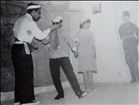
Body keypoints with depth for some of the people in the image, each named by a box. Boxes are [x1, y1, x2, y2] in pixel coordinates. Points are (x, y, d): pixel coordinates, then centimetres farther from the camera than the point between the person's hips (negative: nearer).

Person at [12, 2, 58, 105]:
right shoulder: (30, 22, -12)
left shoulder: (20, 20, 18)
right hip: (23, 50, -9)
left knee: (19, 74, 12)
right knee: (27, 74, -3)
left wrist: (31, 44, 15)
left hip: (16, 47, 10)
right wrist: (50, 29, 2)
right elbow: (40, 36, -14)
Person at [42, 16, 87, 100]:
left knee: (70, 73, -14)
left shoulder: (63, 33, 5)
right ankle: (60, 93, 24)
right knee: (55, 77, 7)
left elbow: (70, 42, 13)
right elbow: (44, 42, 15)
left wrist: (75, 50, 20)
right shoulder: (51, 34, 13)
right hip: (53, 57, 4)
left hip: (63, 57, -4)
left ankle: (79, 92, -13)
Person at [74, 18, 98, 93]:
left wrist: (94, 53, 9)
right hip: (82, 54, -3)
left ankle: (91, 85, 9)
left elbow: (93, 44, 14)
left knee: (90, 69, 2)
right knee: (85, 70, -4)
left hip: (90, 53, 4)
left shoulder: (90, 33, 15)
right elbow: (77, 44, 0)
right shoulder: (78, 33, 4)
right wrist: (77, 52, -9)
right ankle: (87, 86, -1)